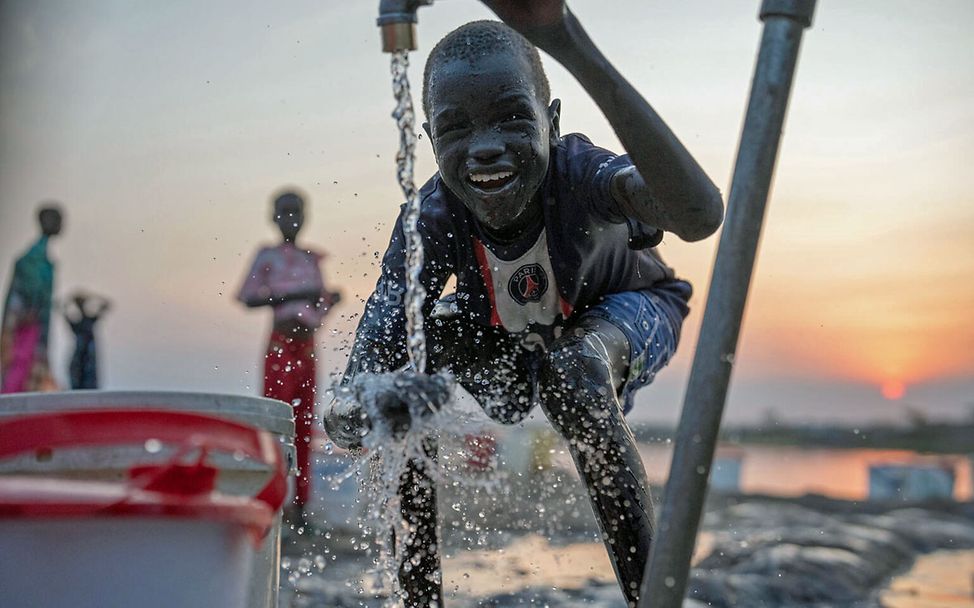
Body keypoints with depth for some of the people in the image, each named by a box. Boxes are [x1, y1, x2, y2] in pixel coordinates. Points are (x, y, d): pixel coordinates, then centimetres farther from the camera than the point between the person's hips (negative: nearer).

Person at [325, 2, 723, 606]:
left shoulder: (578, 172, -38)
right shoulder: (431, 221, -32)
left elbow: (700, 215, -63)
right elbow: (345, 410, -38)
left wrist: (578, 50, -71)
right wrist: (372, 402, -66)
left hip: (628, 313, -3)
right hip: (510, 337, 3)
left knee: (574, 364, -35)